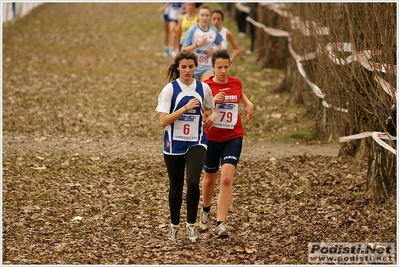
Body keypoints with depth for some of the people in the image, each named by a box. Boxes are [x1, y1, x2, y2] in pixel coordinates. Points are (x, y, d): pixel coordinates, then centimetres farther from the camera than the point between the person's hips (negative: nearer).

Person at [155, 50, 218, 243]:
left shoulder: (203, 88, 2)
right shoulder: (170, 89, -7)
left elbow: (210, 110, 21)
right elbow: (163, 121, -14)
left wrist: (212, 116, -2)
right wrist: (186, 107, -21)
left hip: (196, 143, 1)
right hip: (174, 144, -1)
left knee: (193, 182, -21)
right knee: (175, 188, 11)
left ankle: (191, 224, -4)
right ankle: (174, 225, 32)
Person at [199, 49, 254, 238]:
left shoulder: (236, 83, 2)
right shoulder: (206, 86, -10)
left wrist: (248, 104, 6)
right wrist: (212, 101, -33)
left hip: (233, 138, 1)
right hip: (211, 138, -1)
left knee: (227, 179, -15)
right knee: (210, 179, 17)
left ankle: (221, 224, -15)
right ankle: (205, 211, 45)